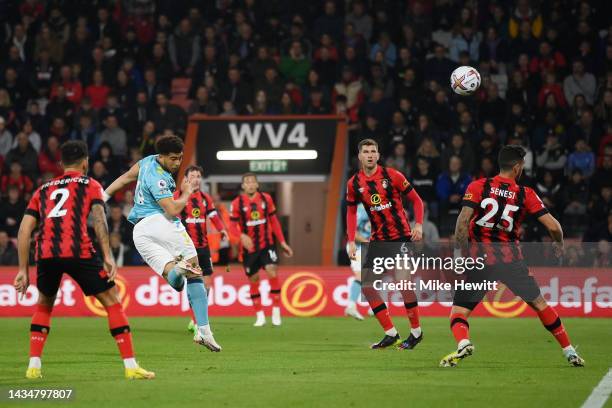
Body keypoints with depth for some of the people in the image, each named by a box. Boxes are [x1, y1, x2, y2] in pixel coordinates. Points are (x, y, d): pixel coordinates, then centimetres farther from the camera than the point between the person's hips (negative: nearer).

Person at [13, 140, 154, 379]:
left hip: (45, 253, 4)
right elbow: (98, 218, -2)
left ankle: (34, 366, 18)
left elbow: (24, 230, 18)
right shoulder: (90, 185, 16)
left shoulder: (44, 189, 26)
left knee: (44, 305, 28)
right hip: (77, 252, -4)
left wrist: (23, 270, 20)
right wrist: (107, 257, -9)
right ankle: (130, 366, 1)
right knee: (112, 300, 7)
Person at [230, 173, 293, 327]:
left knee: (272, 272, -18)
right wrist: (242, 236, -29)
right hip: (249, 247, 0)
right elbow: (232, 225, -9)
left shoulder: (266, 199, 0)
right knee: (253, 280, 5)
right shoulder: (237, 203, -6)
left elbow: (274, 221, 8)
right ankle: (259, 316, 18)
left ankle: (276, 310, -6)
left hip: (266, 244, 0)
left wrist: (282, 242, 7)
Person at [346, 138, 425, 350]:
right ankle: (391, 334, 3)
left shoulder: (392, 175, -8)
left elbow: (416, 200, -1)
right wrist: (351, 241, 6)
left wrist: (419, 225, -14)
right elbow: (351, 212, 15)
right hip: (378, 238, 5)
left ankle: (416, 330, 2)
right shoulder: (354, 183, 2)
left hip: (401, 235, -5)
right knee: (366, 284, -4)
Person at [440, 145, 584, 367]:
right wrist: (559, 244, 19)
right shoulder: (526, 194, 3)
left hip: (480, 260, -1)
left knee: (458, 312, 3)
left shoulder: (477, 187, 1)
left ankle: (463, 343, -28)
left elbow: (463, 220, -13)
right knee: (539, 304, 17)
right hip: (511, 259, 1)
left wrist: (459, 252, -7)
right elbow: (553, 226, -1)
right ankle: (569, 351, 19)